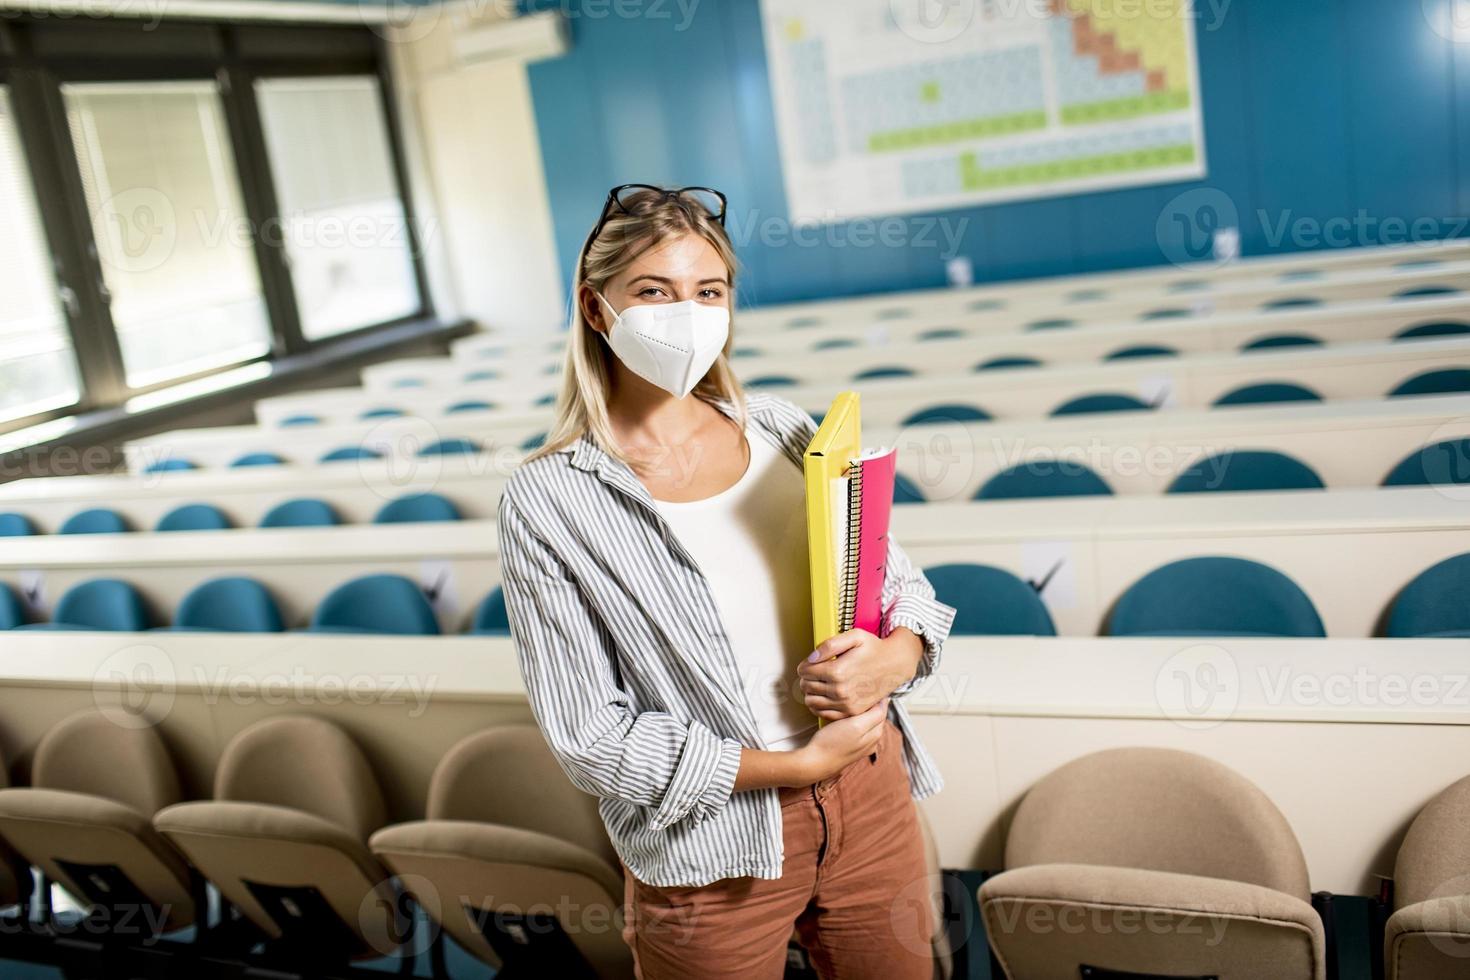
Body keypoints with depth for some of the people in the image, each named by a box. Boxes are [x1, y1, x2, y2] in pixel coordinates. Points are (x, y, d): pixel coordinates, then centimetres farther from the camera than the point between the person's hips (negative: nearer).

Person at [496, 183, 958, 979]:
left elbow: (898, 579, 7)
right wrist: (797, 765, -16)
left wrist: (894, 658, -16)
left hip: (872, 794, 4)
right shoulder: (548, 500, -13)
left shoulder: (779, 427, 0)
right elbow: (590, 737, -13)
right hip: (712, 849, -4)